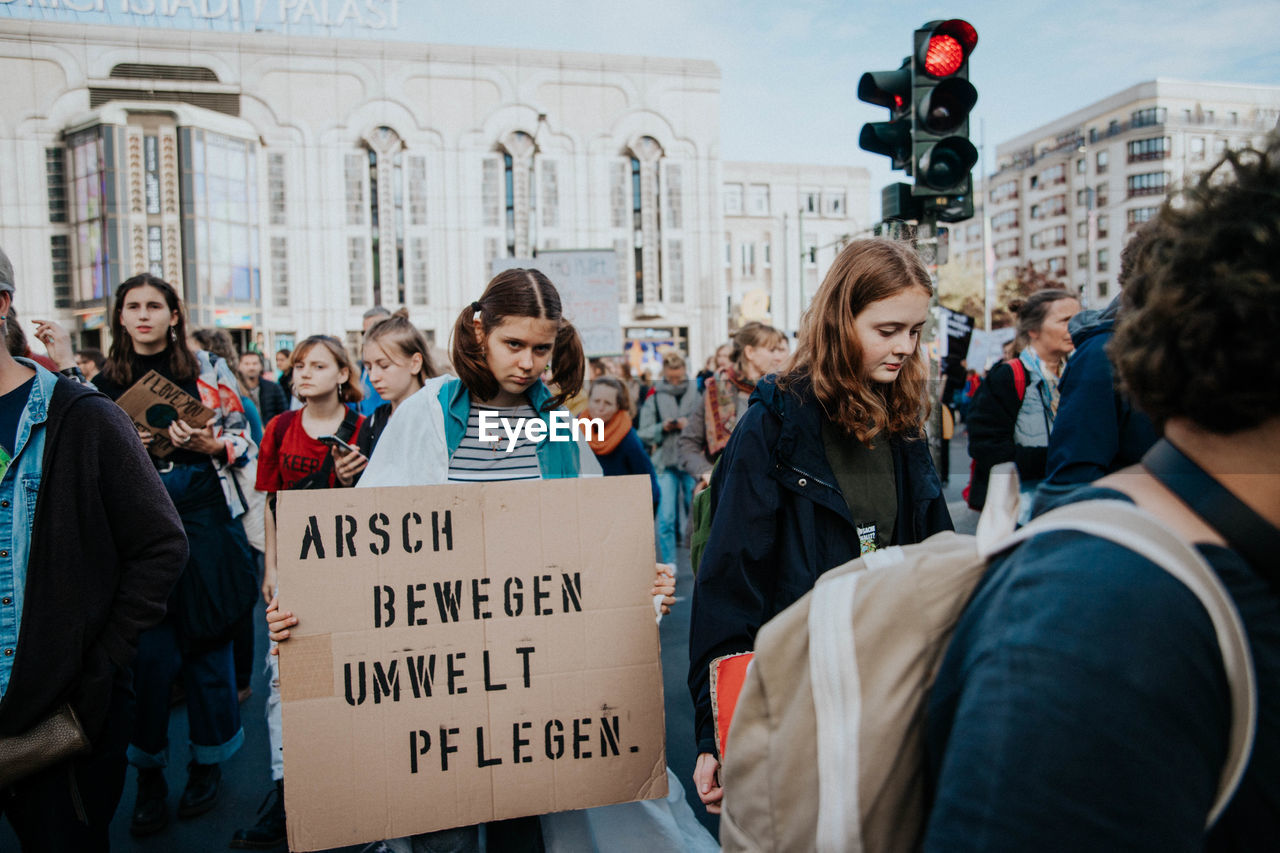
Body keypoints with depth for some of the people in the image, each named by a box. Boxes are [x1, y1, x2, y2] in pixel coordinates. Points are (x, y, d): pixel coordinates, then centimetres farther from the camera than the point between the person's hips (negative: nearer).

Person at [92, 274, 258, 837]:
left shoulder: (208, 373, 4)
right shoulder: (102, 384, 9)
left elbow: (245, 441, 5)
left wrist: (208, 445, -15)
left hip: (204, 520, -1)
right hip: (135, 528, 1)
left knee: (208, 641, 6)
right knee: (148, 649, -1)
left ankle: (208, 764, 24)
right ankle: (149, 774, 17)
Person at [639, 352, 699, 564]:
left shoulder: (697, 392, 4)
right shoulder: (654, 396, 5)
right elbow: (643, 434, 4)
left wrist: (690, 425, -16)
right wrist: (662, 428, -13)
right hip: (664, 462, 0)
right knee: (666, 518, -2)